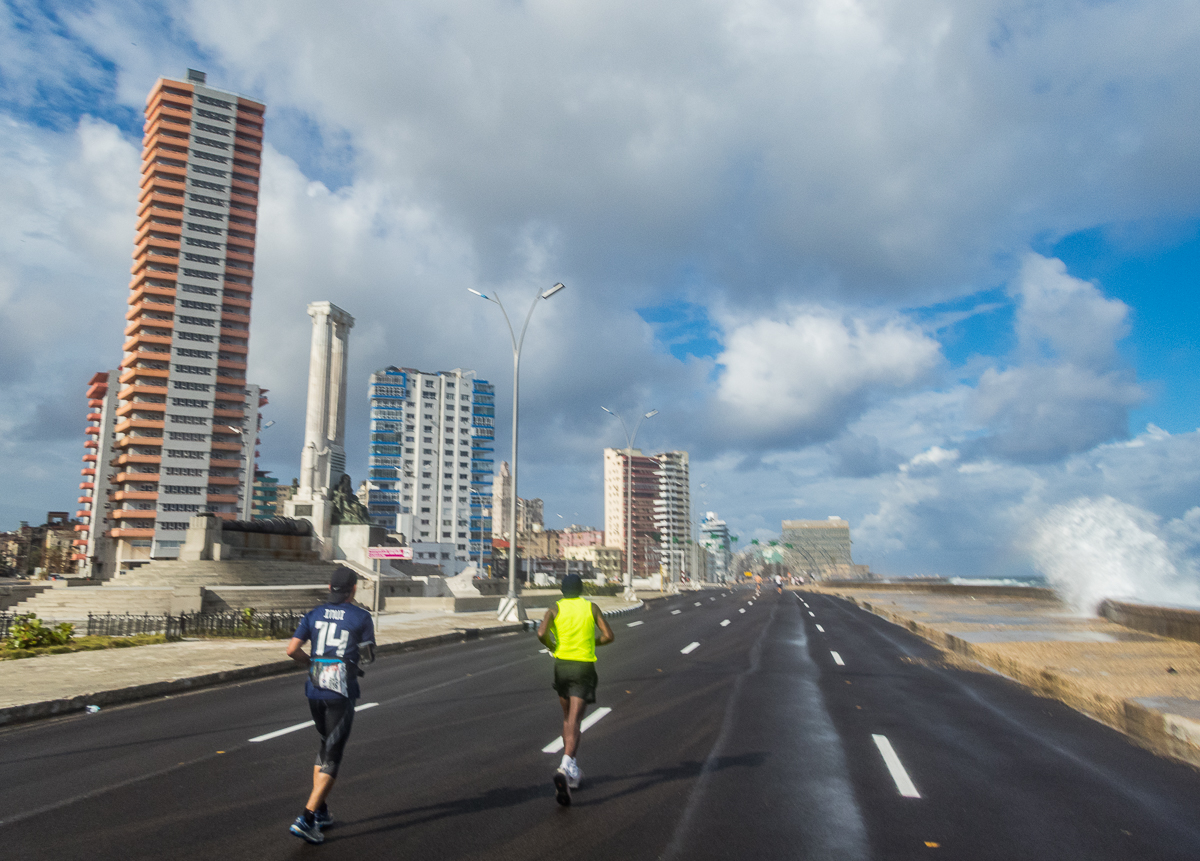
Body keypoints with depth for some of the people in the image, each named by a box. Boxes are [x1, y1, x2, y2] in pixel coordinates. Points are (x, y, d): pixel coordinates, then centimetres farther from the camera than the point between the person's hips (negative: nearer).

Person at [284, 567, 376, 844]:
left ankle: (320, 811, 25)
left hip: (314, 689, 6)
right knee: (332, 758, 1)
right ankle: (306, 819, -9)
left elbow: (292, 649, 1)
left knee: (325, 746, 24)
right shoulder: (362, 617, -4)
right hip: (341, 692, -5)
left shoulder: (315, 614, 8)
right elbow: (368, 657, 3)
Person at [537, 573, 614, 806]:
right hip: (584, 667, -2)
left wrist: (552, 646, 6)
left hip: (562, 665, 2)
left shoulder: (555, 609, 4)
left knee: (568, 718, 20)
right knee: (574, 722, -8)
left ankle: (572, 771, 27)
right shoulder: (591, 607, 5)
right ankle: (565, 768, -29)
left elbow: (541, 633, -13)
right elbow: (608, 636, -2)